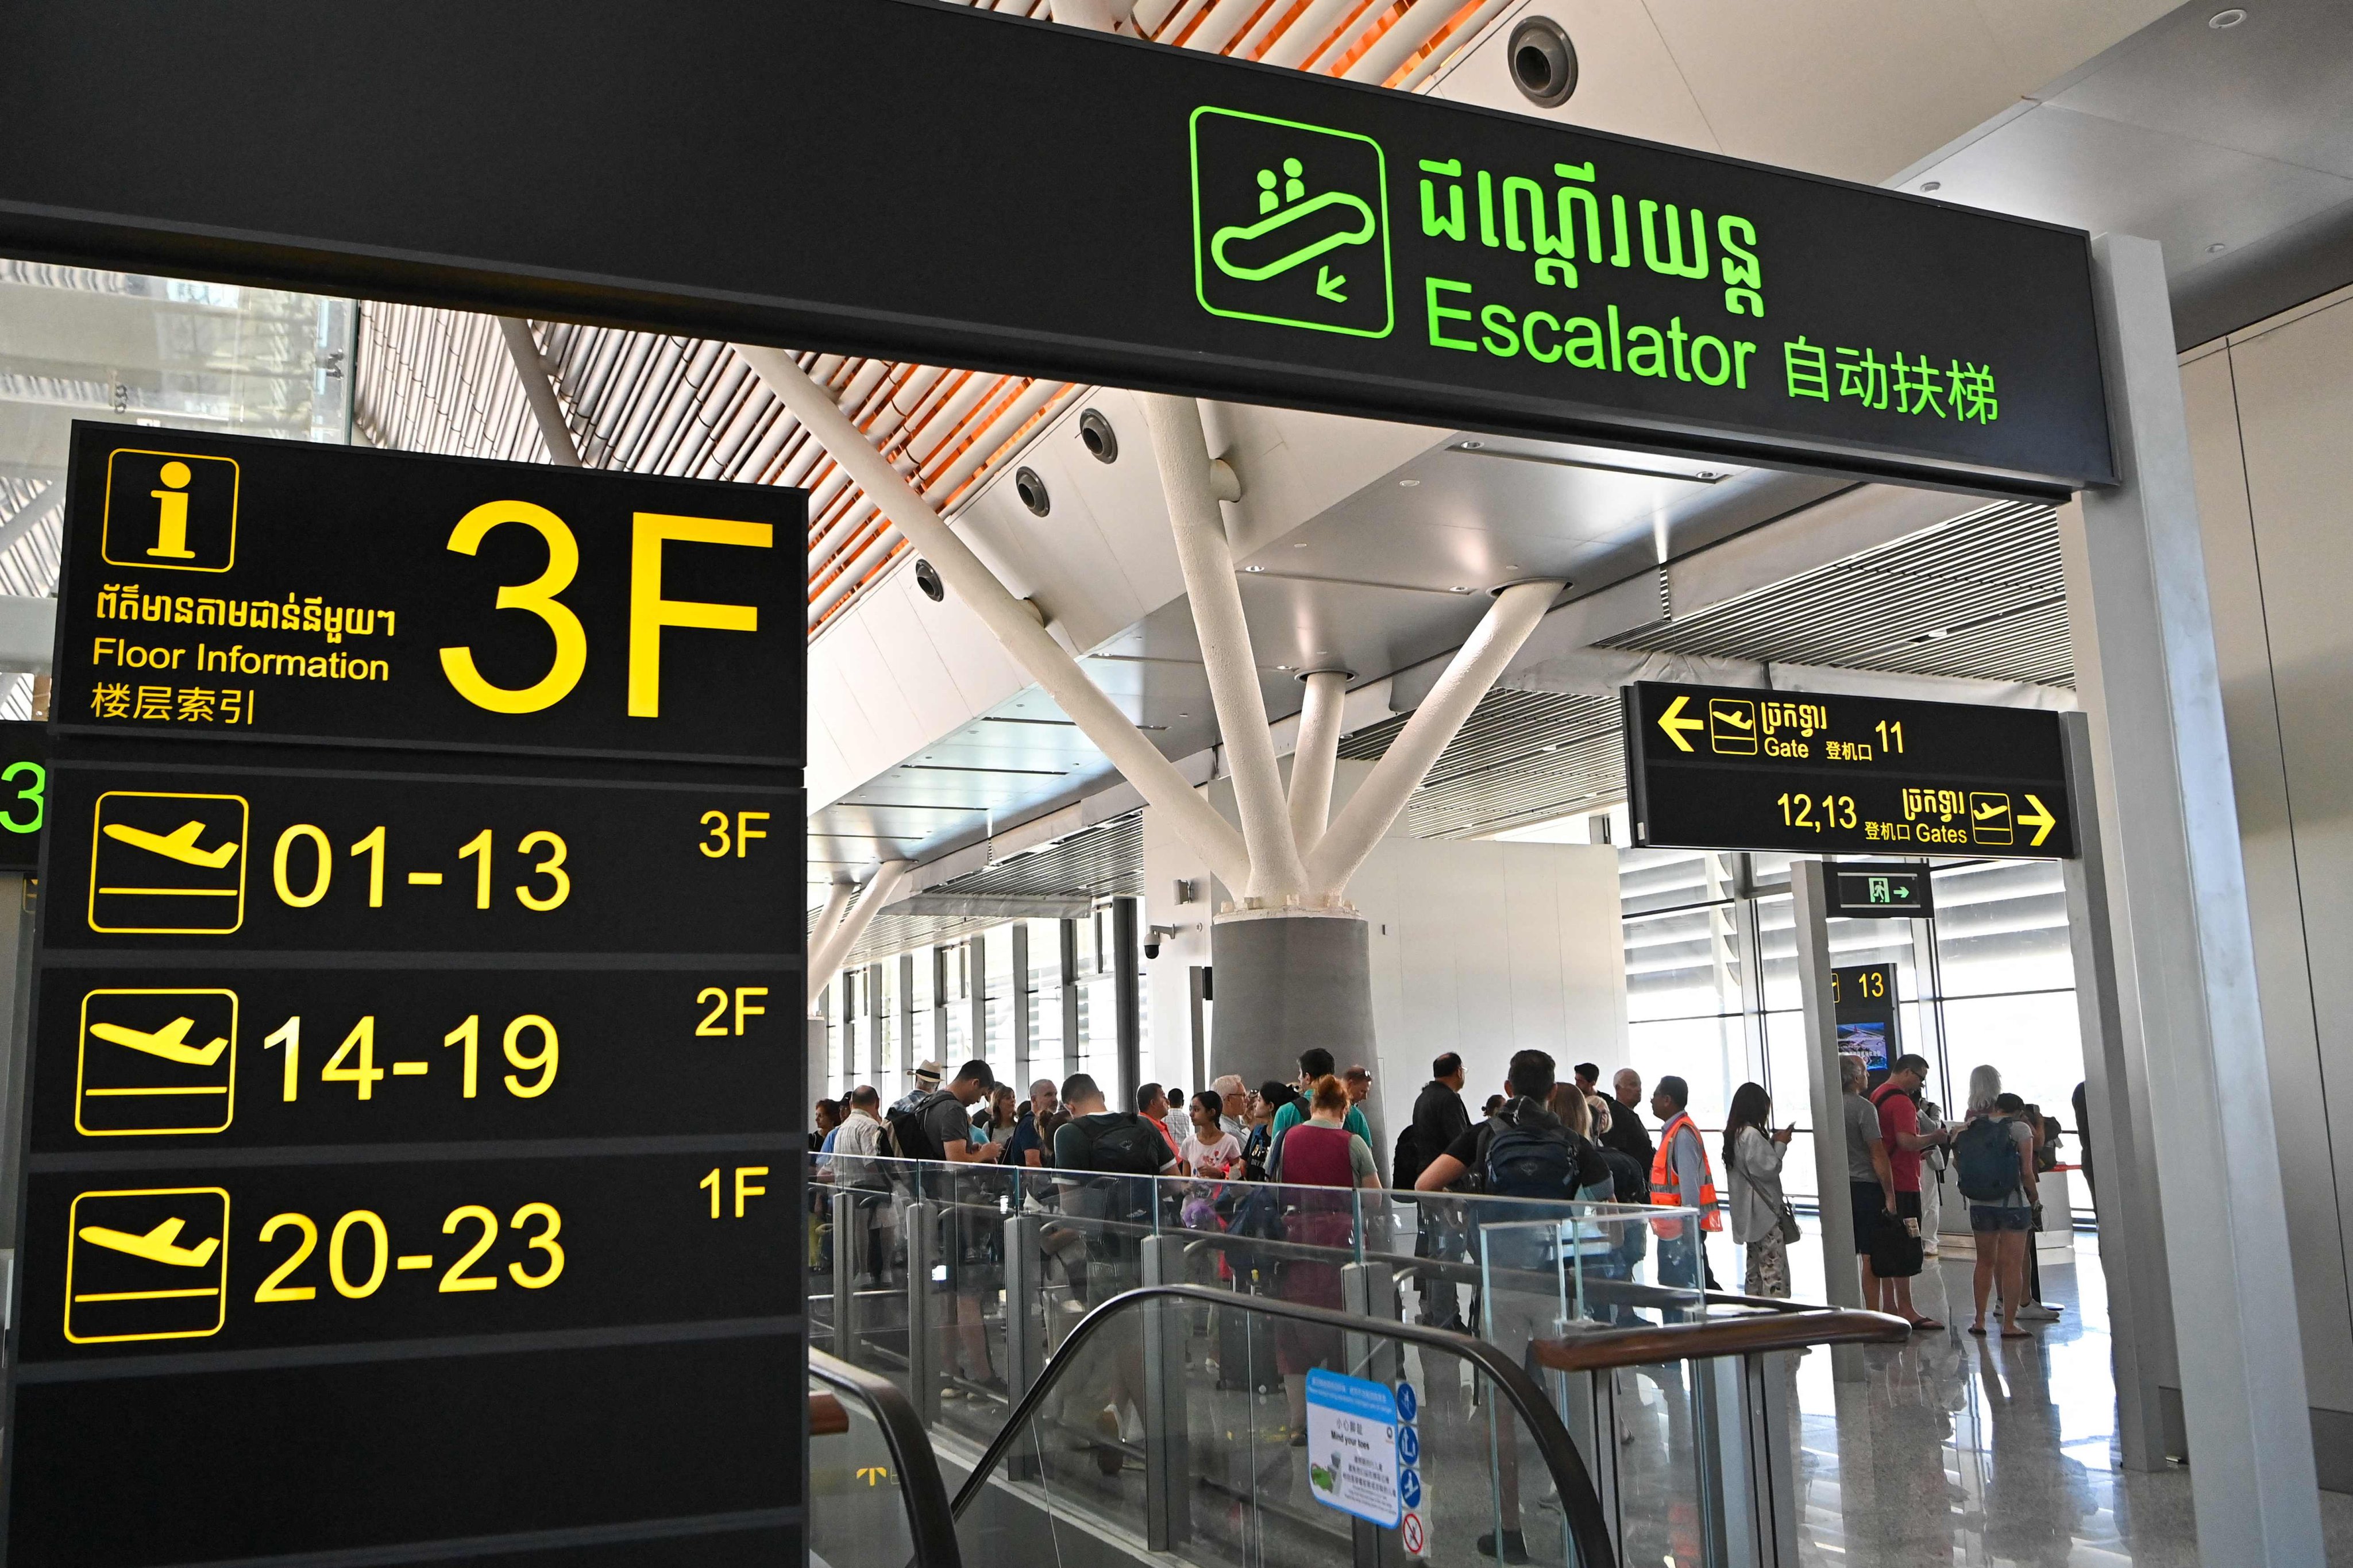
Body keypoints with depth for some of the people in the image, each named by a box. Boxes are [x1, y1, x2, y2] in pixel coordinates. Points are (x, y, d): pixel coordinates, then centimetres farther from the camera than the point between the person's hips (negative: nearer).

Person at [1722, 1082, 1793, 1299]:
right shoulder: (1752, 1135, -17)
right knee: (1775, 1269, -8)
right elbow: (1767, 1170, -18)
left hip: (1748, 1215, 10)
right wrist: (1780, 1145, -6)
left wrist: (1773, 1144, 9)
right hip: (1763, 1212, -10)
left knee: (1755, 1269, 14)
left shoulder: (1734, 1134, 12)